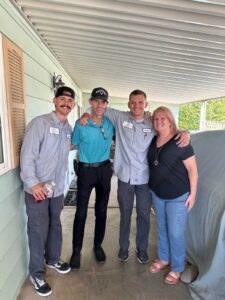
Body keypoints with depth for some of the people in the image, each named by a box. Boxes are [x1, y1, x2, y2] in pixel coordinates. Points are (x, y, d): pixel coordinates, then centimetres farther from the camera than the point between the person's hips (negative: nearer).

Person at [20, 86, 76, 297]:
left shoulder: (69, 128, 8)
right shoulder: (40, 123, -12)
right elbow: (27, 155, -17)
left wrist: (62, 184, 13)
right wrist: (32, 183, -22)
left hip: (57, 189, 6)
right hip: (37, 189, -6)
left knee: (55, 226, 20)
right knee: (38, 230, 6)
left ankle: (53, 259, 44)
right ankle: (36, 273, 28)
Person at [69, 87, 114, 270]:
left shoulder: (111, 123, -3)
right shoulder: (81, 124, -11)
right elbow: (72, 145, 1)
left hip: (104, 170, 3)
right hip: (86, 170, -2)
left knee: (101, 210, 13)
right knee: (81, 212, 4)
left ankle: (98, 245, 34)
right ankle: (77, 250, 23)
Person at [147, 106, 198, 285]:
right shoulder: (153, 141, 1)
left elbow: (192, 169, -12)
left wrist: (192, 193, -12)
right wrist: (152, 188, 10)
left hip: (178, 196, -5)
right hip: (157, 194, 6)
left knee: (175, 233, 6)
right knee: (162, 229, 20)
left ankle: (177, 269, 28)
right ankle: (163, 259, 41)